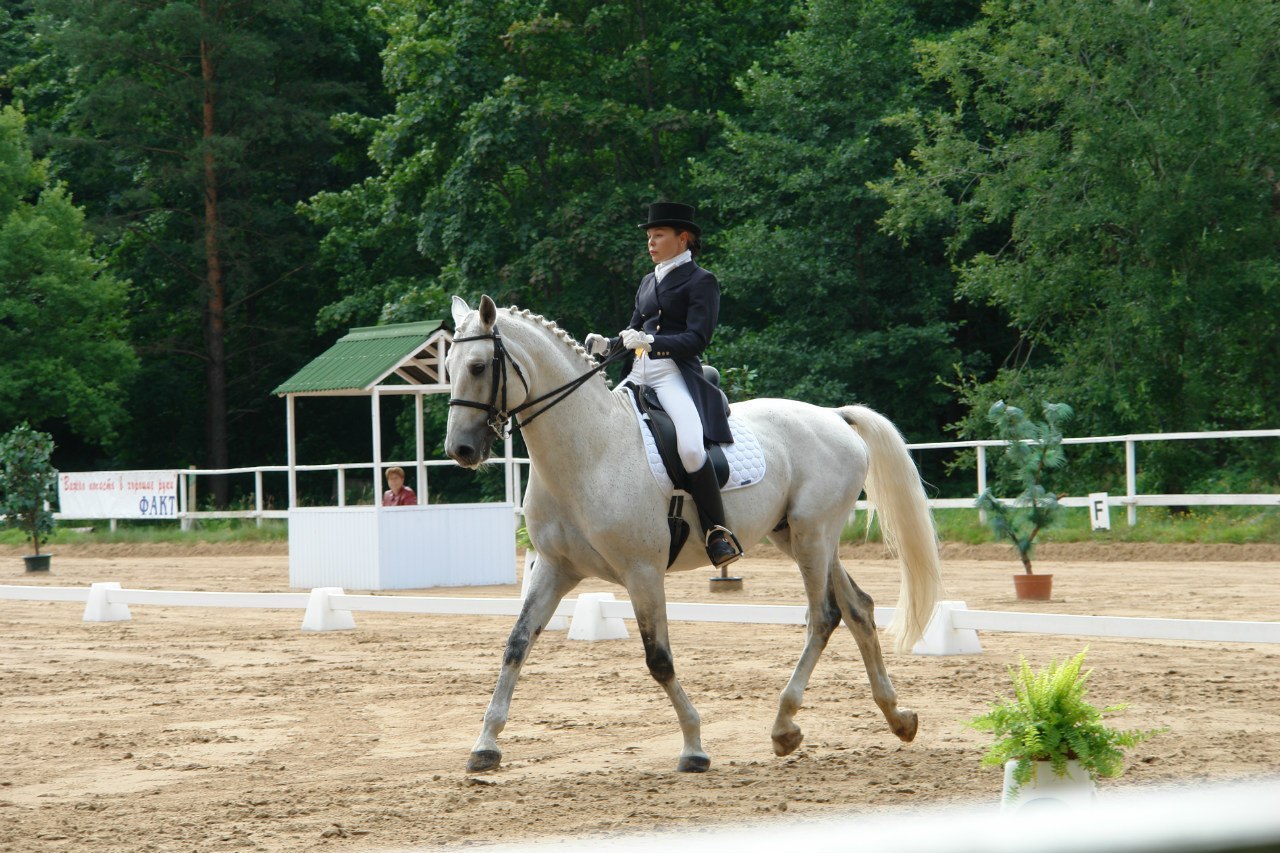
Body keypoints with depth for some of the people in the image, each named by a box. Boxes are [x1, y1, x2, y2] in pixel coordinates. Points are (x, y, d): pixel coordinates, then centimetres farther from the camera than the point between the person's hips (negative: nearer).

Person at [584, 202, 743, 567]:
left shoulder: (701, 281, 0)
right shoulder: (648, 282, 22)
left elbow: (697, 339, -10)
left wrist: (651, 342, -23)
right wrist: (607, 344, 3)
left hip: (676, 375, -8)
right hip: (637, 374, 8)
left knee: (691, 446, -31)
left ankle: (718, 532, -19)